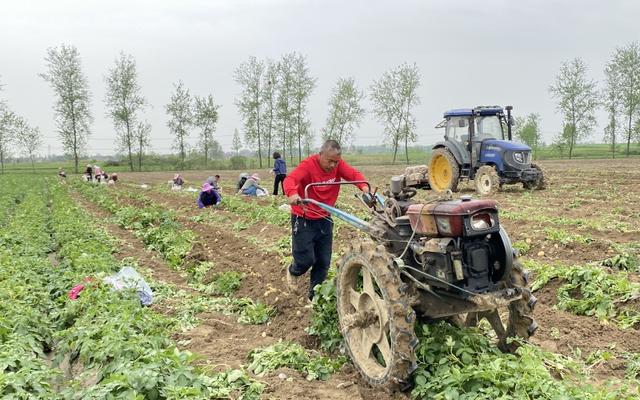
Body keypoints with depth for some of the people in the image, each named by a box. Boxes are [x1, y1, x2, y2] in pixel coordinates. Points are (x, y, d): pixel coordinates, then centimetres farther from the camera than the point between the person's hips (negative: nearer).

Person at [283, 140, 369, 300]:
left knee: (324, 261, 8)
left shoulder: (338, 164, -6)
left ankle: (315, 294, 27)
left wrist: (364, 186, -39)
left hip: (325, 219, 5)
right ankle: (293, 272, 32)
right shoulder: (308, 165, -21)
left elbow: (354, 174, -16)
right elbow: (290, 179, -35)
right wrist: (292, 193, -58)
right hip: (303, 219, -5)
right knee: (306, 259, -4)